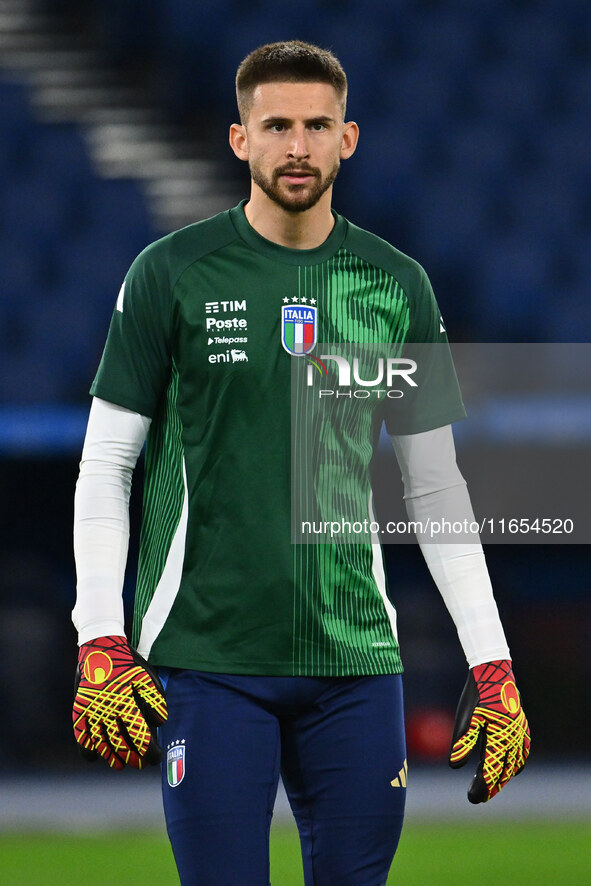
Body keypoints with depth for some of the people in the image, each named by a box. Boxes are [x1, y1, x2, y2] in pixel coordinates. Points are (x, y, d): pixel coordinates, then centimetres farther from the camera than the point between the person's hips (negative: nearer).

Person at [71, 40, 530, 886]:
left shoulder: (397, 285, 9)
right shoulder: (172, 274, 0)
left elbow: (436, 486, 13)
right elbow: (106, 466, 1)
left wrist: (492, 665, 6)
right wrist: (101, 647, -10)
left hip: (353, 658, 3)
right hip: (206, 654, -3)